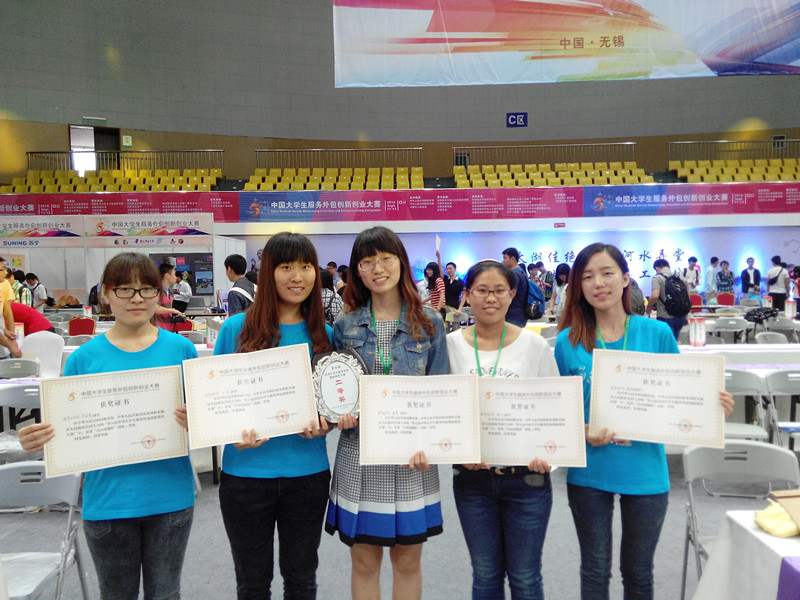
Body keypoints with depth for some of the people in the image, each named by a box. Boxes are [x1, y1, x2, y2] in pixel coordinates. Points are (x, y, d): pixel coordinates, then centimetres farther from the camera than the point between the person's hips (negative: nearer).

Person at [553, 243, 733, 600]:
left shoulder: (658, 334, -6)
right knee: (595, 570, 16)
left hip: (645, 472, 1)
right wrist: (583, 433, -19)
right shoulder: (568, 342, -6)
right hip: (589, 472, 0)